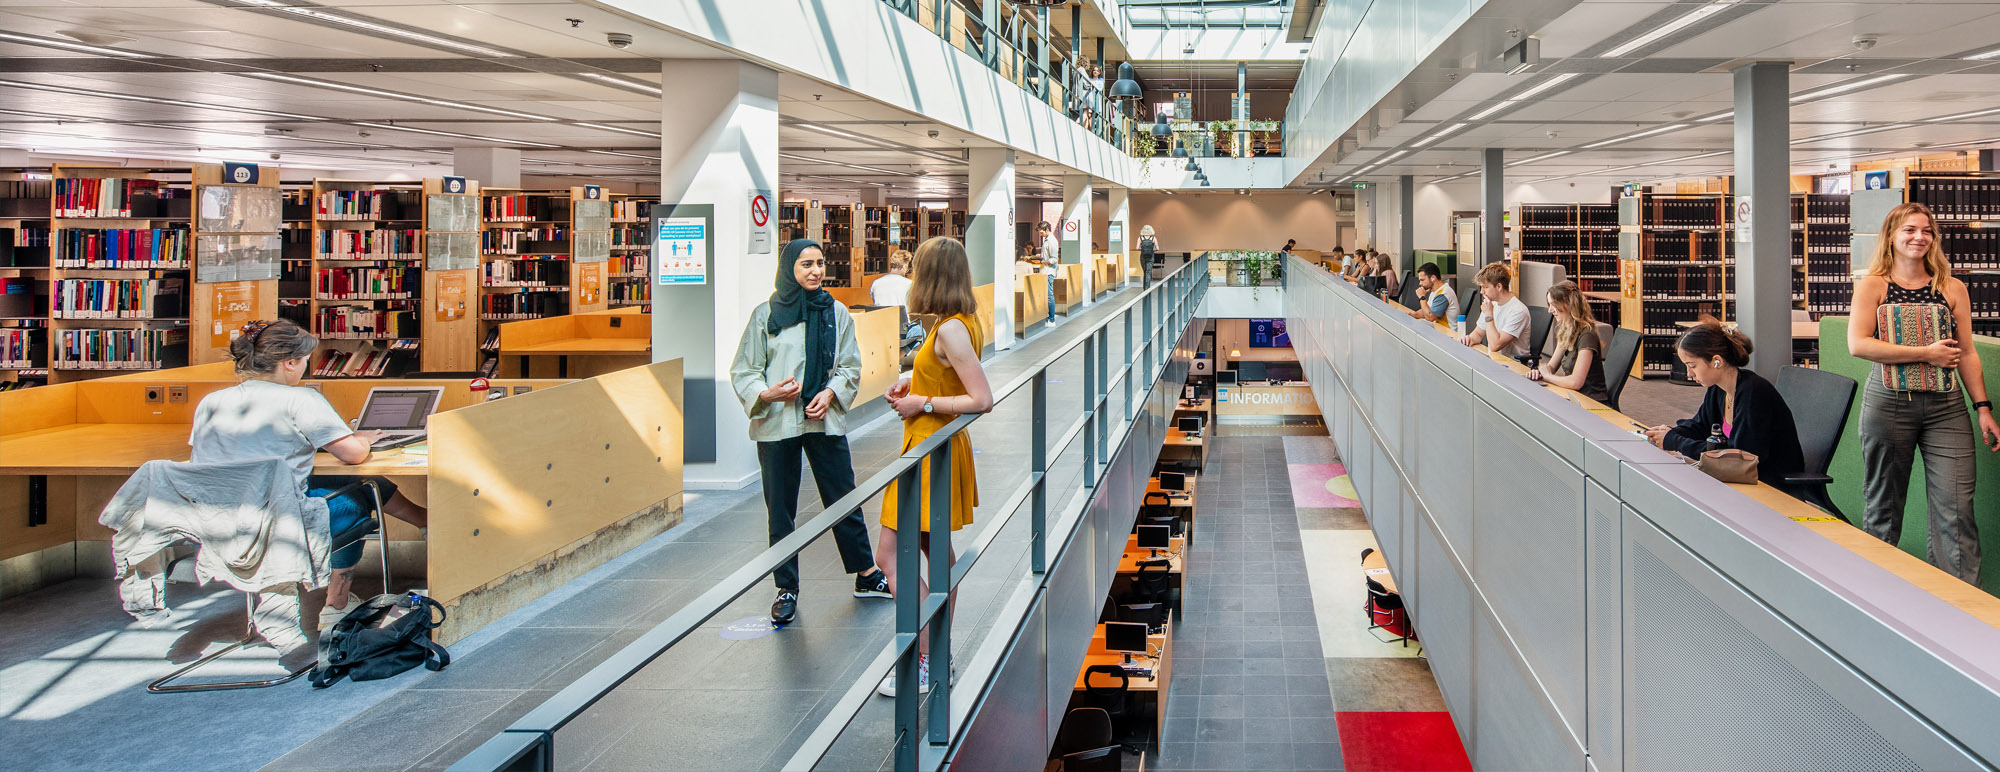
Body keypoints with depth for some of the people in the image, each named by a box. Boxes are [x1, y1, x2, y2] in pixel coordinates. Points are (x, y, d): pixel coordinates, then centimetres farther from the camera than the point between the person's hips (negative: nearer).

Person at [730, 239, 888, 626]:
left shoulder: (837, 313, 5)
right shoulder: (765, 314, -2)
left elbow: (850, 366, 10)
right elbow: (742, 372, 0)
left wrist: (830, 392, -8)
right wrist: (765, 393, -19)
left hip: (825, 419, 2)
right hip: (776, 423, -2)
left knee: (844, 499, 7)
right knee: (780, 507, 5)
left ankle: (866, 575, 20)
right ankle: (787, 589, 15)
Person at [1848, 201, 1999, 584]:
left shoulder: (1952, 288, 10)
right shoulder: (1873, 285, 2)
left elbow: (1967, 353, 11)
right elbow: (1858, 343, -11)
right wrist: (1927, 354, -13)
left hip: (1946, 408, 2)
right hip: (1889, 404, -2)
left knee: (1956, 507, -6)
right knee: (1882, 506, 7)